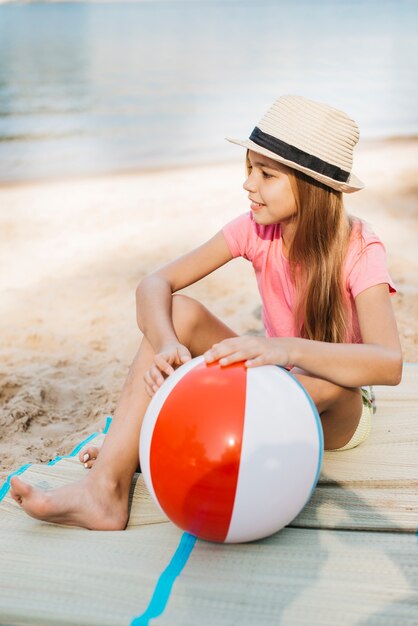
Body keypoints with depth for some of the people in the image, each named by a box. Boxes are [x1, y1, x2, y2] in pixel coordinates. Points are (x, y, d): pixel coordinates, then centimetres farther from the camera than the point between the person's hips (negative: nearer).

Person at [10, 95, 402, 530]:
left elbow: (389, 364, -38)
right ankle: (104, 491, -31)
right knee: (179, 311, -20)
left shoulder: (359, 250, -22)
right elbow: (155, 285, -16)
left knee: (324, 380, -40)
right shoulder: (255, 229, -10)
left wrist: (287, 349, -53)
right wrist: (167, 344, -38)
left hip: (338, 413, -3)